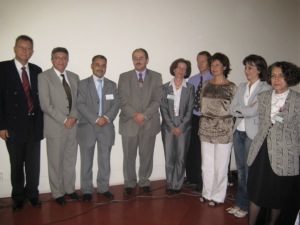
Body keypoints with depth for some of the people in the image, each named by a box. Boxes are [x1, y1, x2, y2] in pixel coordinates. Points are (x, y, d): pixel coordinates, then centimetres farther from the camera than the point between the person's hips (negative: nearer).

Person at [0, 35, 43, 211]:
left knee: (34, 163, 10)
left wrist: (41, 121, 3)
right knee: (16, 164, 10)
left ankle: (32, 194, 26)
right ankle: (18, 197, 26)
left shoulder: (37, 70, 7)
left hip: (34, 125, 3)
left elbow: (40, 97, 9)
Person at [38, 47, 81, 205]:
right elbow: (45, 105, -13)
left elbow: (78, 101, 10)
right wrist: (64, 120, -15)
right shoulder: (44, 77, -6)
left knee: (70, 160, 14)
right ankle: (58, 193, 21)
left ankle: (69, 189, 29)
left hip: (72, 125, 5)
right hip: (55, 127, -5)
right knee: (56, 162, 6)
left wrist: (74, 117, -6)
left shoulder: (74, 77, 11)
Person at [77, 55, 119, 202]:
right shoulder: (83, 84, 1)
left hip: (107, 128, 3)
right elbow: (81, 105, -9)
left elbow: (116, 105, 3)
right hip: (87, 128, -2)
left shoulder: (112, 85, 11)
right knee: (86, 162, 6)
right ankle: (87, 190, 19)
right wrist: (96, 119, -18)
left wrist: (107, 117, -15)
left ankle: (103, 188, 23)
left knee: (105, 161, 9)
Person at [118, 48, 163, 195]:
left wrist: (144, 115, -14)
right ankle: (129, 183, 25)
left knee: (147, 155, 10)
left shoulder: (156, 77, 6)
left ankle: (144, 181, 28)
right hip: (129, 123, 0)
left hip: (149, 123, 0)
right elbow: (122, 100, -3)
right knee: (129, 156, 8)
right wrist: (134, 115, -15)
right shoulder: (124, 77, 5)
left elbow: (157, 100, -3)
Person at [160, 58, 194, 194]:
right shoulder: (165, 87, 3)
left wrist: (181, 127, -8)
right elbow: (163, 108, 0)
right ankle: (170, 184, 16)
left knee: (180, 157, 3)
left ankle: (177, 185, 15)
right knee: (169, 157, 3)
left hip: (183, 127, 0)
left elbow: (190, 109, -1)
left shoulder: (190, 88, 3)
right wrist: (172, 126, -8)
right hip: (168, 127, 0)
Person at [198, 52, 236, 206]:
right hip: (206, 129, 4)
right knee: (206, 164, 11)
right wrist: (206, 119, 8)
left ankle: (217, 196, 21)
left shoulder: (231, 87, -3)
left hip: (223, 131, -4)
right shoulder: (206, 85, 8)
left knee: (220, 165, 4)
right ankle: (207, 193, 27)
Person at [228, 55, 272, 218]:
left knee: (249, 171, 5)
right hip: (239, 132, 6)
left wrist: (239, 110, -6)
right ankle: (240, 203, 28)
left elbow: (254, 111, -18)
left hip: (253, 134, -5)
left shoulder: (266, 89, -8)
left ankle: (244, 205, 21)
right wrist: (247, 109, -10)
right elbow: (232, 109, 2)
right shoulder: (241, 87, 10)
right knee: (241, 170, 15)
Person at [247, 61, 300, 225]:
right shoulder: (263, 97, 4)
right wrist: (259, 143, 9)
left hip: (284, 155, -2)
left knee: (278, 194, 15)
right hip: (262, 151, 3)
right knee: (256, 191, 10)